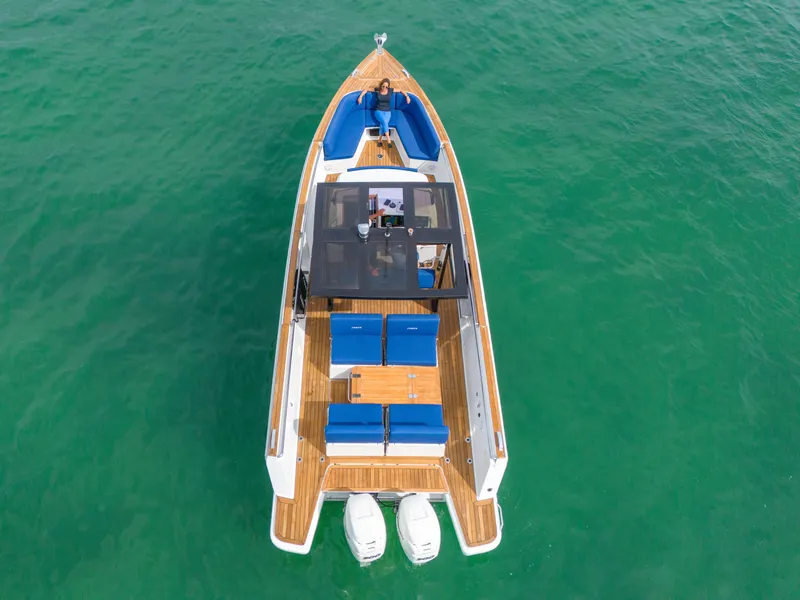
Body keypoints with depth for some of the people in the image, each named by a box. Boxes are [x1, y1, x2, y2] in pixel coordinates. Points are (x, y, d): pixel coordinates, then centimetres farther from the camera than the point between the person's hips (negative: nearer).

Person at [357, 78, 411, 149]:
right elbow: (366, 89, 5)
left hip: (387, 112, 1)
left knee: (383, 124, -28)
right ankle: (388, 140, -28)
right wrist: (360, 96, -5)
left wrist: (407, 96, -7)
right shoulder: (377, 90, -6)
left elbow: (401, 91, 7)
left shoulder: (391, 90, -4)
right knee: (384, 122, -31)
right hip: (378, 111, -1)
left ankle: (380, 139, -16)